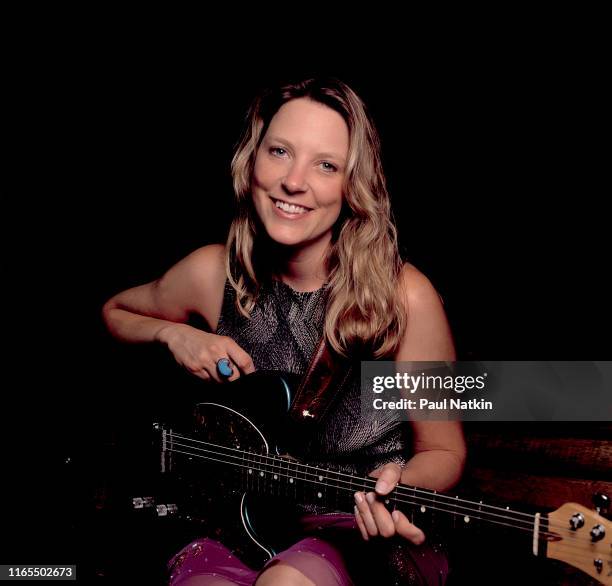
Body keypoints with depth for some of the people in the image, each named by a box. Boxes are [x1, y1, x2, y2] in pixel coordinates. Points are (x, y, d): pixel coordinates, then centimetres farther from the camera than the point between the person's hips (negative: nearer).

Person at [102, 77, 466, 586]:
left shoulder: (404, 296, -16)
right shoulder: (213, 273, -6)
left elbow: (444, 452, -4)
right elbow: (115, 312, 15)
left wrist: (396, 485, -26)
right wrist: (173, 334, -5)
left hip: (365, 530, -1)